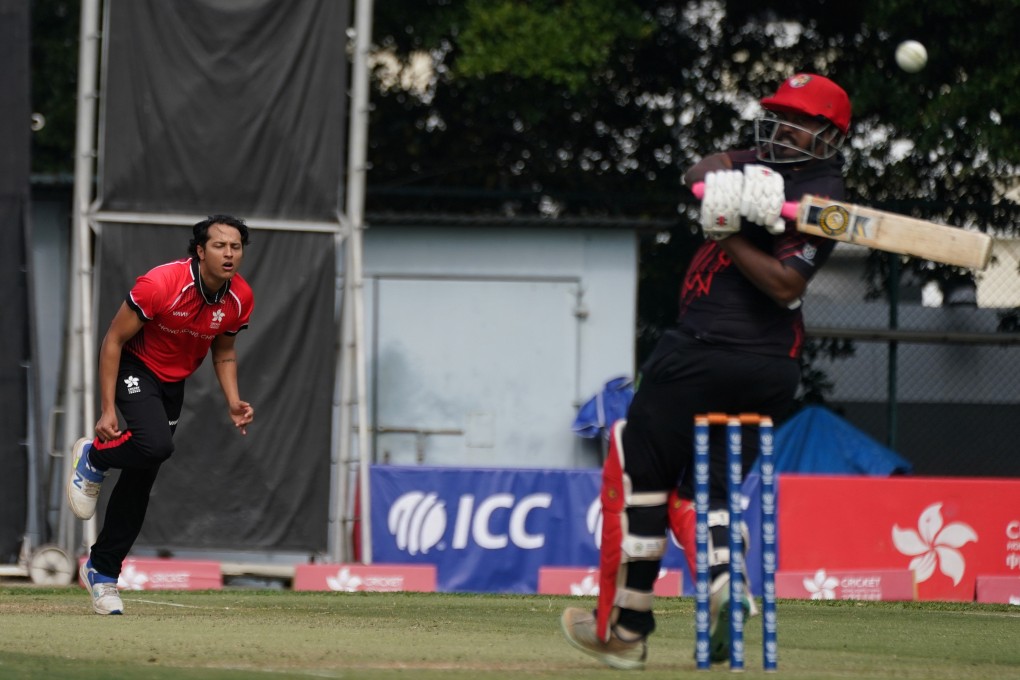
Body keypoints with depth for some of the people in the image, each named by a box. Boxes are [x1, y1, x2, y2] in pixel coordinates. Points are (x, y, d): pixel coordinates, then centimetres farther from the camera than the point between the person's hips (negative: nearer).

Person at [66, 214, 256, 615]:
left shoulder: (240, 299, -11)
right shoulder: (160, 285, -28)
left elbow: (224, 352, 9)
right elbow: (114, 340, -19)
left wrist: (233, 403, -7)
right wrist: (107, 411, -21)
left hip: (174, 384, 6)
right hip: (135, 368, -5)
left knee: (140, 481, 8)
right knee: (155, 444, -32)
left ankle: (102, 571, 22)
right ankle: (93, 458, 0)